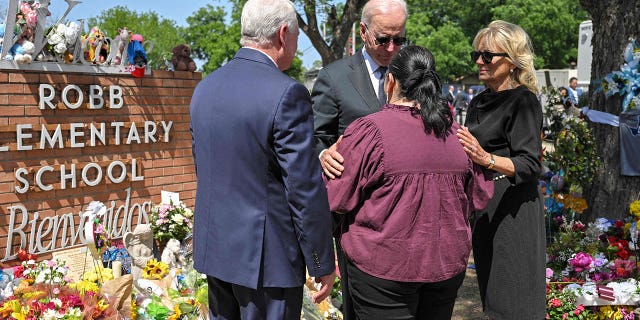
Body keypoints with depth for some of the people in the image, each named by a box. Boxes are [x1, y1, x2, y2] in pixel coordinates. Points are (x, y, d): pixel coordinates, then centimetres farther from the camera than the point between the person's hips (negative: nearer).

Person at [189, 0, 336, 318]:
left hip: (213, 247, 7)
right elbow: (305, 189, -18)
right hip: (266, 256, -7)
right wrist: (323, 264, -8)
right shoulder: (287, 93, -19)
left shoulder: (204, 88, 4)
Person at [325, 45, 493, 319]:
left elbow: (337, 199, -11)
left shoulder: (368, 131, -15)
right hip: (448, 264, 5)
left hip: (383, 266, -4)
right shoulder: (457, 132, 0)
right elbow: (480, 197, 8)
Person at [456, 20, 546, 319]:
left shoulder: (524, 100, -11)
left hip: (513, 205, -8)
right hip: (484, 204, 8)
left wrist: (486, 158, -34)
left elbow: (530, 165, -20)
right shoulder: (479, 102, 11)